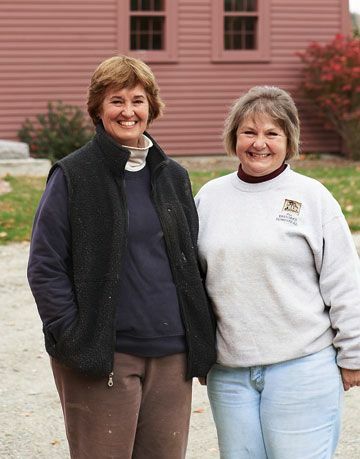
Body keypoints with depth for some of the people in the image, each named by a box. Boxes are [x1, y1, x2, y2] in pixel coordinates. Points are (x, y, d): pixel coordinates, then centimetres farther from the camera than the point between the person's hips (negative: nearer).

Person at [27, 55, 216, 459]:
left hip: (172, 355, 5)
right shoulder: (72, 176, -2)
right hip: (103, 357, -4)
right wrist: (72, 339, -12)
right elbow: (45, 268, -4)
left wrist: (200, 341, 9)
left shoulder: (173, 176, 13)